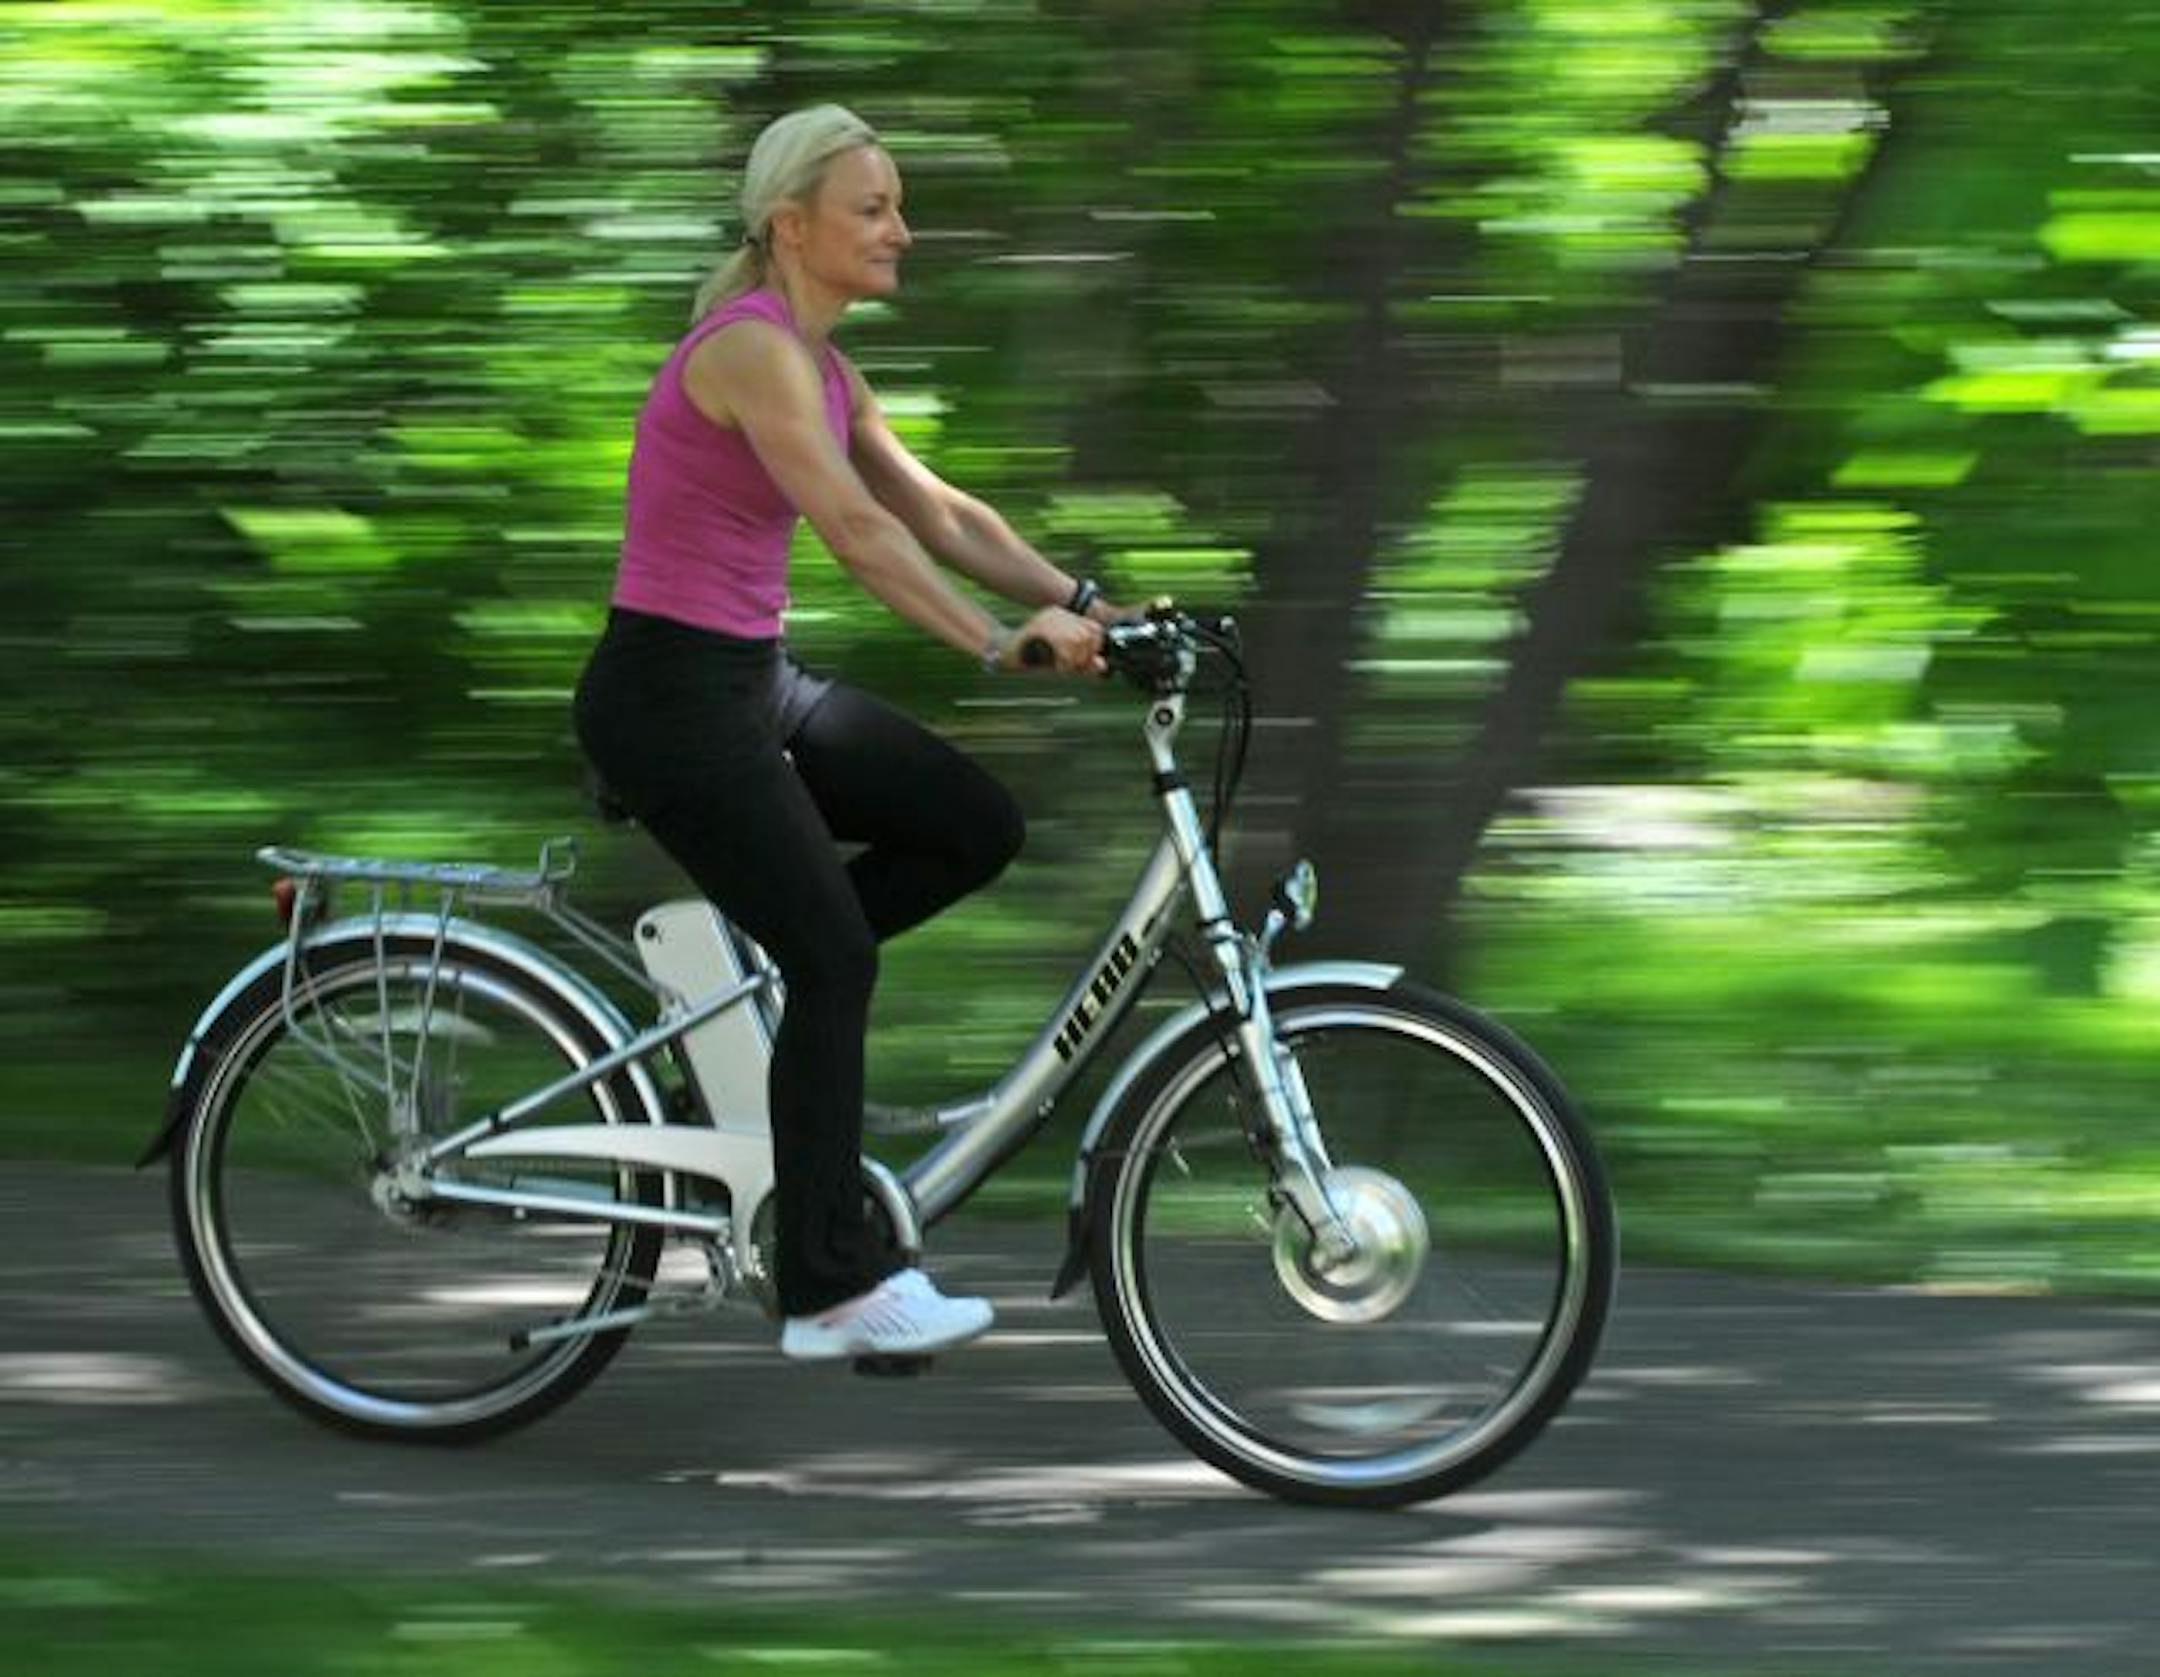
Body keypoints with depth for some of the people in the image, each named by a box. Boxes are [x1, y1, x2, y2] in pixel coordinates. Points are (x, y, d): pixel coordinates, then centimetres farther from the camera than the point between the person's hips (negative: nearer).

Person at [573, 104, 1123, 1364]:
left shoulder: (820, 364, 11)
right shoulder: (750, 348, -18)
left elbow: (938, 513, 11)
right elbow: (856, 528, -30)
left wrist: (1082, 601, -1)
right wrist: (1002, 647, -37)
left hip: (752, 678, 9)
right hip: (668, 692, -9)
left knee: (980, 827, 3)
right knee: (835, 959, -9)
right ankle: (831, 1294, -3)